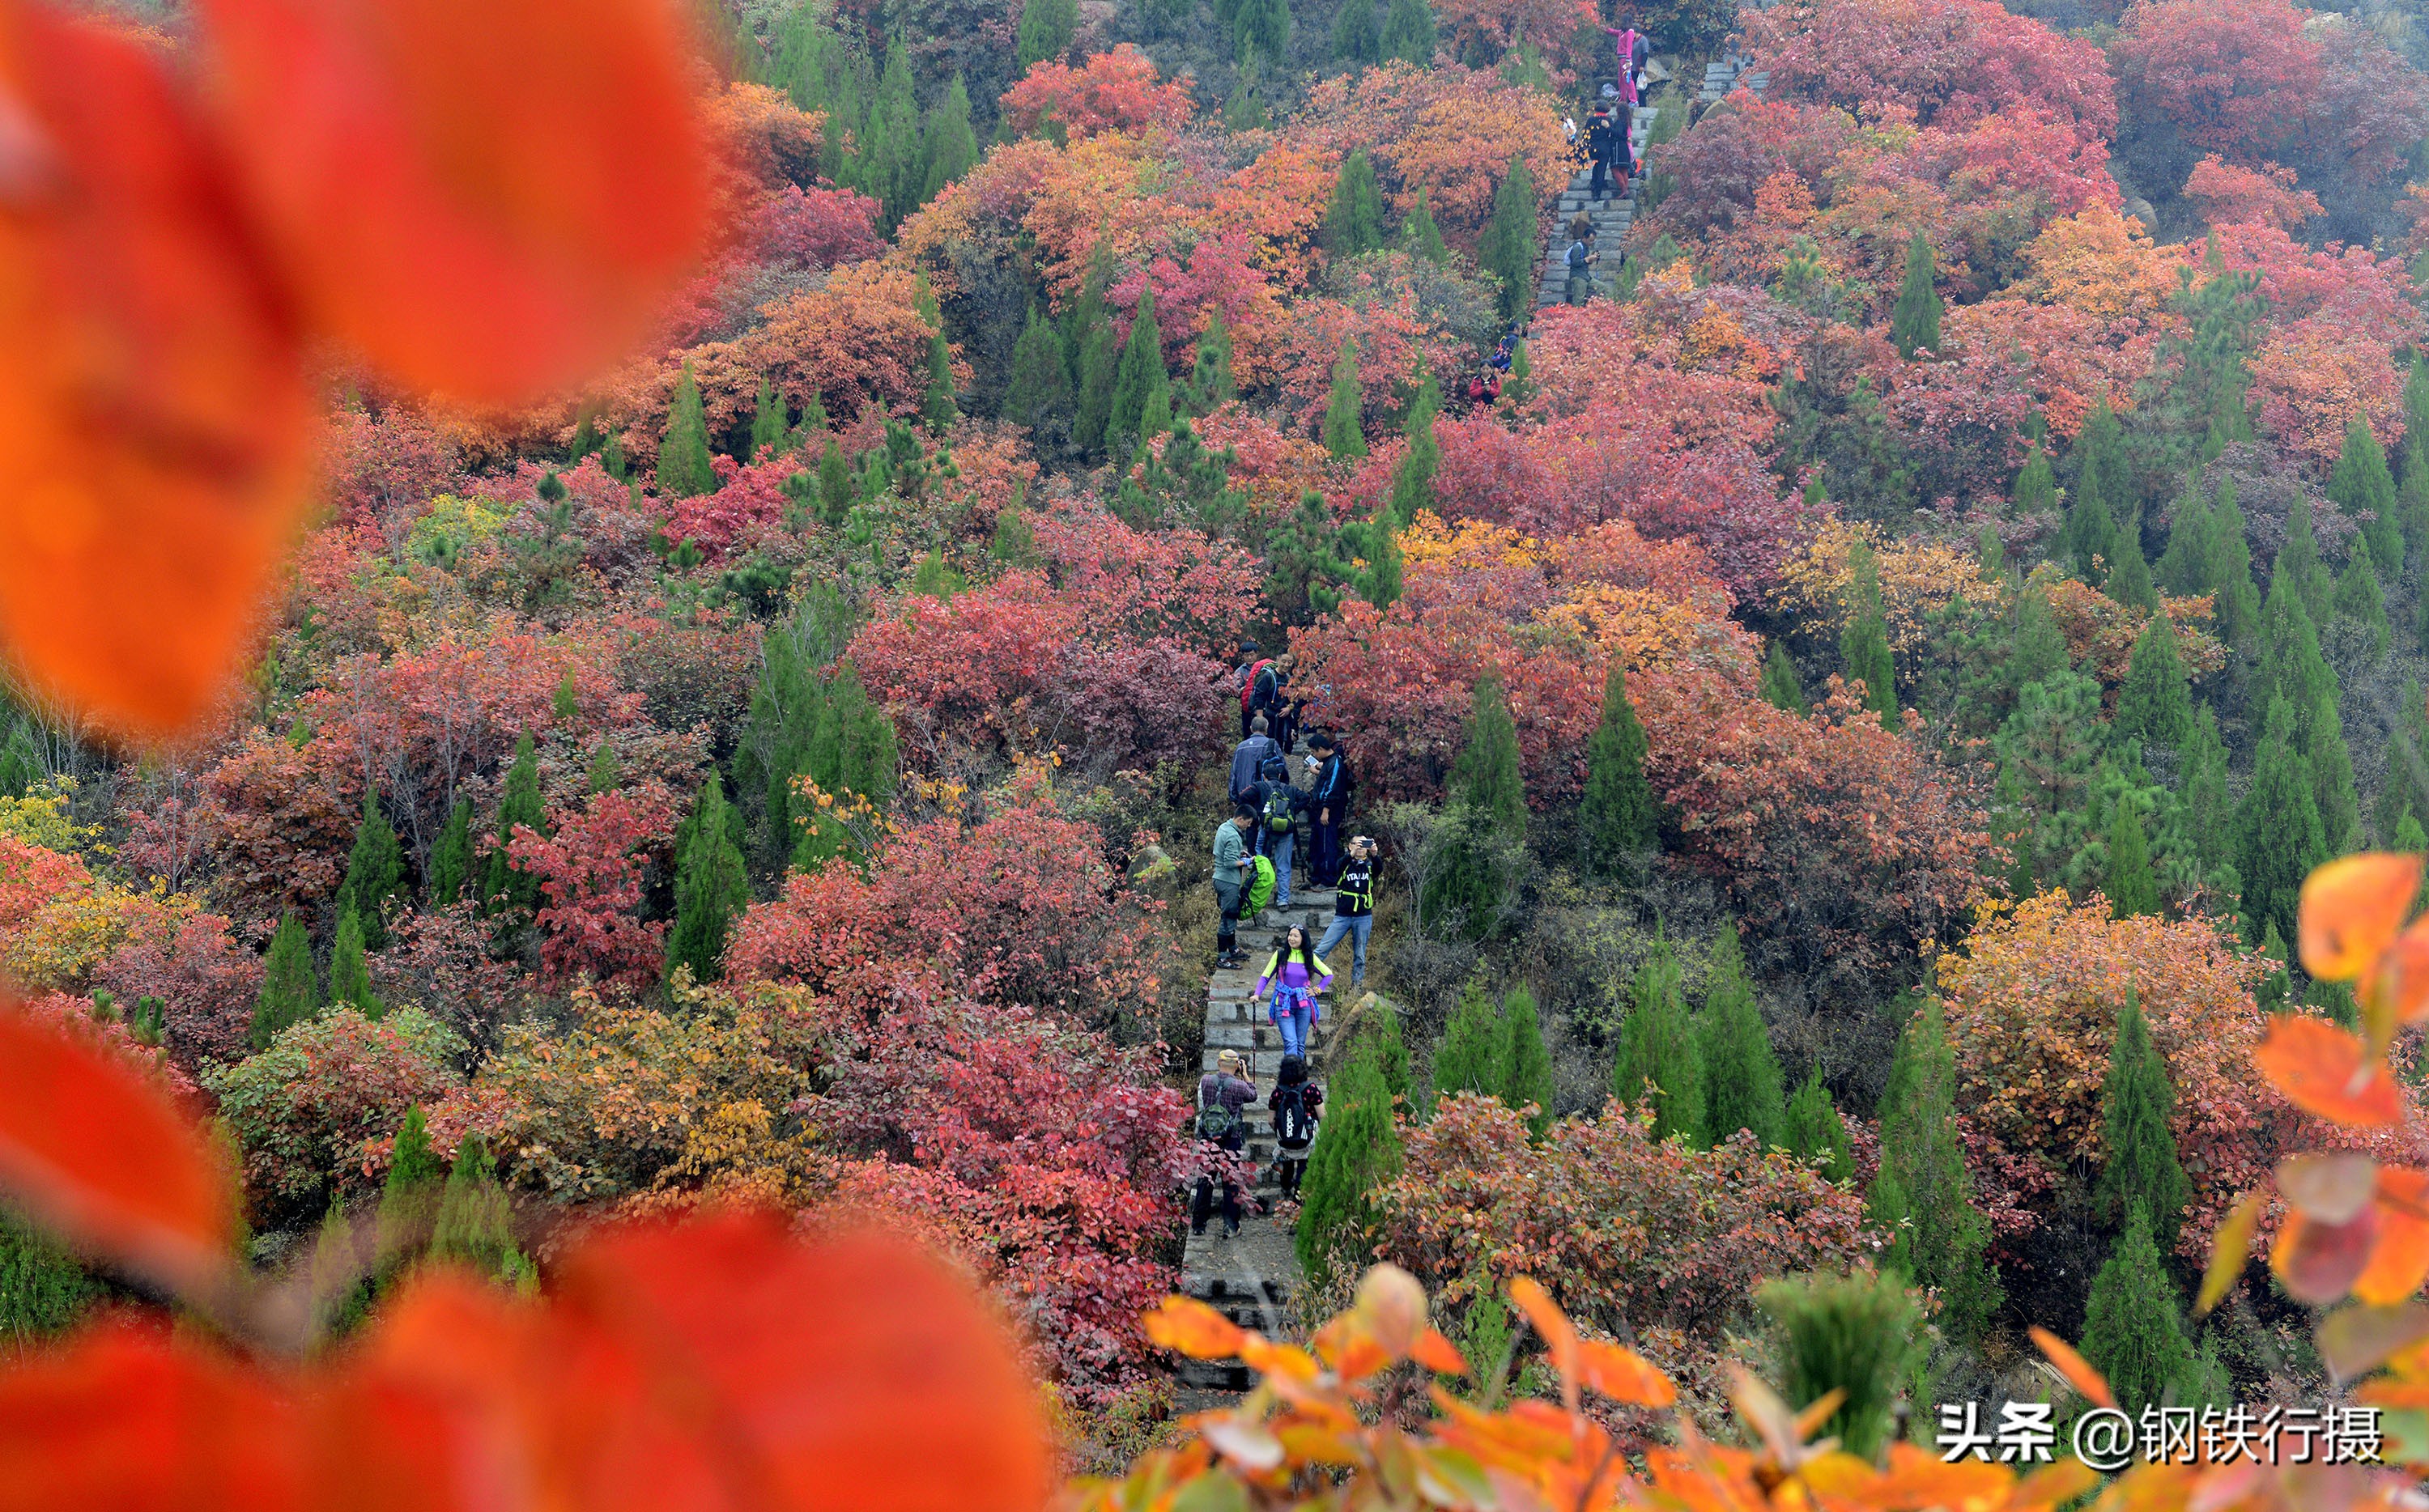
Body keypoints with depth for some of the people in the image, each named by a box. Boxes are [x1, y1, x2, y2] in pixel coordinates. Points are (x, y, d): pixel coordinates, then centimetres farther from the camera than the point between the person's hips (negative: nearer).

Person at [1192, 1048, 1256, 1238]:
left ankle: (1198, 1224, 17)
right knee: (1231, 1182, 6)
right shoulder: (1239, 1085, -10)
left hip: (1207, 1138, 2)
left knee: (1205, 1181, 12)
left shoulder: (1205, 1080, -4)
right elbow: (1253, 1096, 10)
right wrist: (1245, 1075, 17)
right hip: (1231, 1141, -2)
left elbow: (1200, 1107, 8)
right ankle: (1230, 1226, 6)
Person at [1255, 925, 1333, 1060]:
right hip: (1283, 1007, -2)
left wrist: (1316, 990, 5)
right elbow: (1265, 977, 3)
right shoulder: (1280, 954, -1)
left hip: (1303, 1006, 2)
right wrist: (1257, 994, -11)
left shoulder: (1310, 957, 4)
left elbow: (1328, 975, 16)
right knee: (1291, 1042, -16)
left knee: (1300, 1044, 7)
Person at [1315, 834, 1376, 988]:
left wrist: (1374, 855, -36)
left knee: (1360, 956, 6)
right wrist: (1352, 854, -37)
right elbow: (1337, 868, -19)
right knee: (1322, 949, -6)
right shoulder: (1346, 863, 5)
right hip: (1342, 916, -1)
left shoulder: (1369, 865, 9)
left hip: (1364, 917, 1)